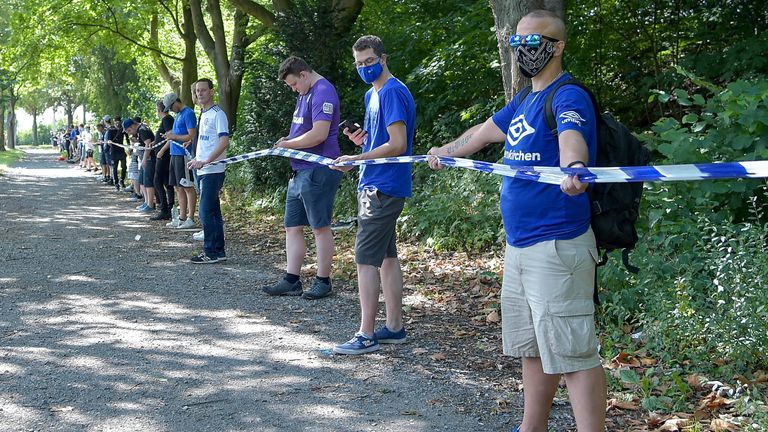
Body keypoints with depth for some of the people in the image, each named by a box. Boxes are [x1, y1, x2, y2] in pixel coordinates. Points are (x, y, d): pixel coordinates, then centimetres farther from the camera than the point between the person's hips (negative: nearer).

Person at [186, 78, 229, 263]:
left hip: (213, 171, -10)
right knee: (213, 212, 12)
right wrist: (197, 160, 20)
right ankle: (218, 251, 17)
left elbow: (224, 141, -21)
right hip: (205, 170, 10)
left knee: (207, 212, -9)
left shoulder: (217, 114, -11)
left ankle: (212, 252, -3)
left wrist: (206, 161, -27)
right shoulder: (204, 114, 18)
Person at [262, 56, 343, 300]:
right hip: (300, 171, 10)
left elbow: (319, 134, -24)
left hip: (318, 171, -10)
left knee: (320, 227, -2)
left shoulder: (323, 93, -14)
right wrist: (288, 141, 7)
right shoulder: (305, 95, 18)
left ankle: (323, 282, 7)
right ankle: (292, 281, 14)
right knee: (292, 227, 9)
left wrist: (289, 144, -11)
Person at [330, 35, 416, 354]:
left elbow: (398, 145, -20)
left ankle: (366, 336, -7)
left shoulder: (392, 92, -14)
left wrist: (356, 160, -20)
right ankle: (394, 327, 20)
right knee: (387, 256, 13)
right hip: (379, 185, 11)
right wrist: (364, 141, 4)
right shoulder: (372, 95, 17)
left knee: (365, 259, -9)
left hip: (381, 187, -10)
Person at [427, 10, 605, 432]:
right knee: (532, 349, 19)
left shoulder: (568, 97, -13)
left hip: (557, 248, -10)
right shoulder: (524, 103, 16)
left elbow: (572, 138, -35)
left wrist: (574, 167, -56)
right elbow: (481, 132, 34)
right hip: (518, 246, 10)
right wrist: (444, 152, 48)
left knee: (572, 354, -11)